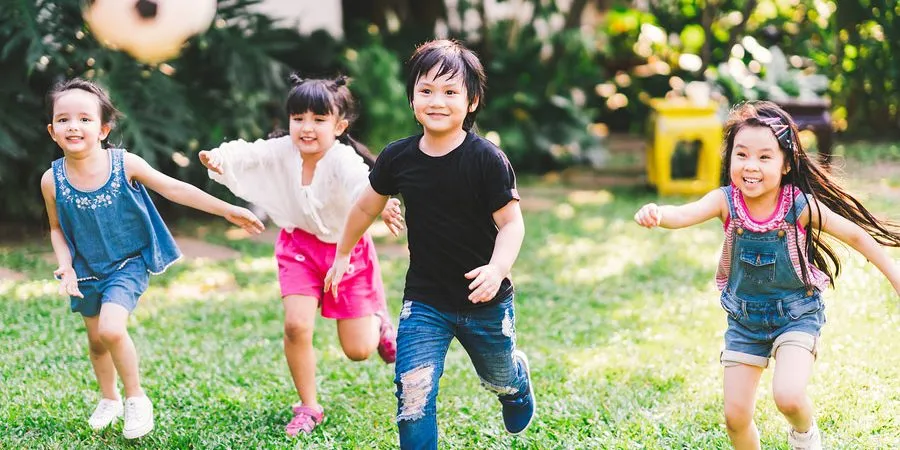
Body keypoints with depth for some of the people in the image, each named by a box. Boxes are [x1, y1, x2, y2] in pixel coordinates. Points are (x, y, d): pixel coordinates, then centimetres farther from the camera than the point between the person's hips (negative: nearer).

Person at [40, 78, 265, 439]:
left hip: (128, 264, -3)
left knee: (111, 328, -23)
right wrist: (65, 265, -14)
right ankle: (109, 400, 43)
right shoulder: (53, 180, -12)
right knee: (96, 339, 16)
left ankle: (136, 399, -1)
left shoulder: (125, 164, -17)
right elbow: (57, 229, 3)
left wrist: (228, 210, -10)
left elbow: (174, 189, -10)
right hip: (87, 270, 3)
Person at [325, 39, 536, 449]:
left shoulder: (486, 159, -19)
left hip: (484, 300, -1)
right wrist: (343, 254, 20)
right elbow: (366, 207, 9)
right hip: (424, 302, 1)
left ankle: (518, 384, 62)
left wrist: (498, 268, -33)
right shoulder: (398, 158, -9)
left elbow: (510, 222, -16)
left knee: (500, 379, 25)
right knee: (413, 394, -13)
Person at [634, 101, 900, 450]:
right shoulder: (726, 201, -17)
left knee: (788, 396, -24)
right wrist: (656, 215, -59)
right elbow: (686, 214, -37)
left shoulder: (801, 205, -20)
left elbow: (855, 235, -7)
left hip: (796, 314, -3)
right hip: (744, 320, 3)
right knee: (735, 417, 4)